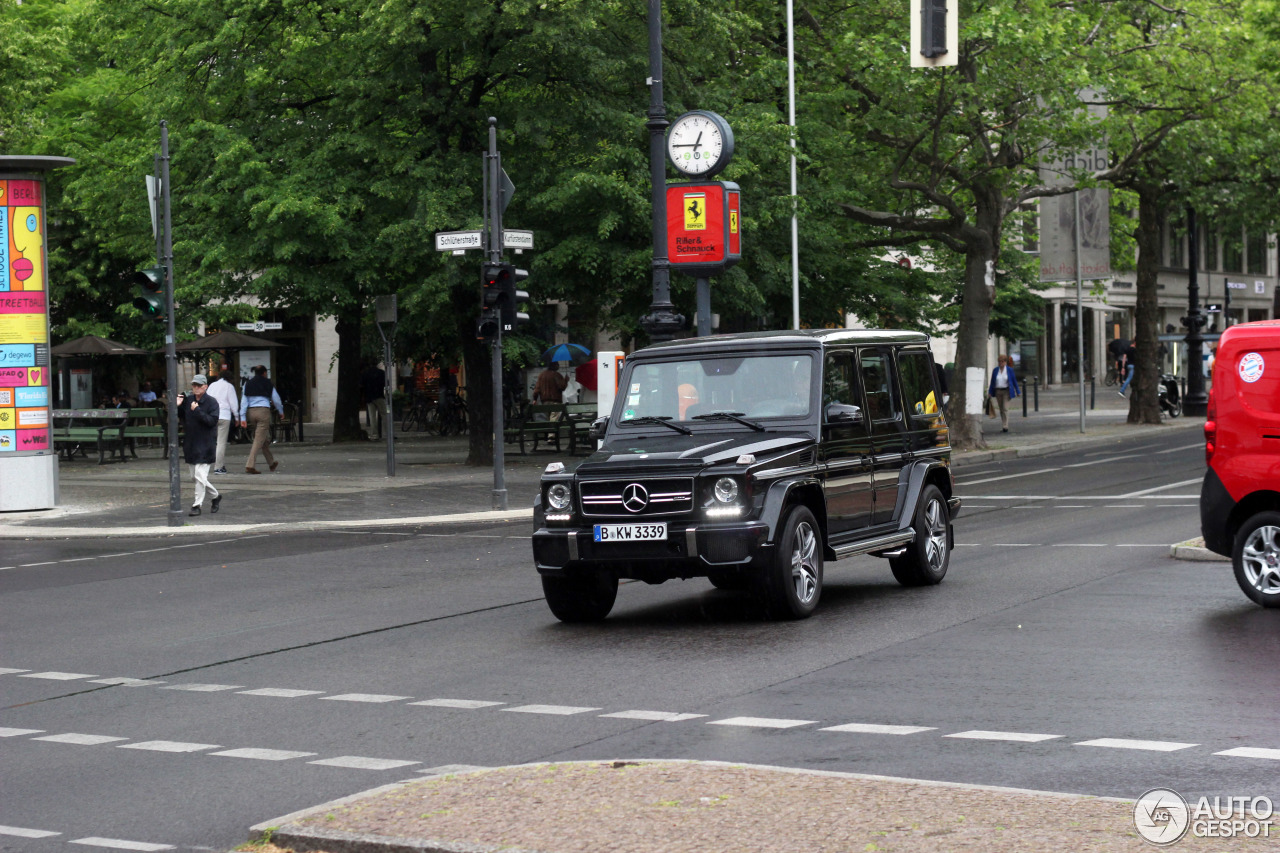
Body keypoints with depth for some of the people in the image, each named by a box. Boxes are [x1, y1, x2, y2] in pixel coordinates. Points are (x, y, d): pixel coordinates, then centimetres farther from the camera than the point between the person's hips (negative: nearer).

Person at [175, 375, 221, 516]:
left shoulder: (211, 402, -9)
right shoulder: (188, 400, 8)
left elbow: (212, 421, -19)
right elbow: (183, 419, 14)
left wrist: (197, 411, -23)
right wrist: (178, 407, -3)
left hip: (206, 445, -7)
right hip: (190, 443, 7)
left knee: (200, 476, -11)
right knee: (195, 476, 13)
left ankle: (197, 505, -2)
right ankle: (216, 496, 31)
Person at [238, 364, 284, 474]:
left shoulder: (248, 384, 11)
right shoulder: (268, 383, 2)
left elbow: (244, 401, 5)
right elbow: (276, 399, 7)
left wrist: (243, 417, 3)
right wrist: (281, 411, 23)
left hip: (251, 411, 5)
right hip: (264, 410, -5)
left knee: (265, 438, 19)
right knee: (259, 439, -7)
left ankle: (271, 463, 30)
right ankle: (250, 465, -17)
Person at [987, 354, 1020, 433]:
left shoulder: (1009, 370, -4)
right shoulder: (995, 370, 2)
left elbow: (1014, 380, 2)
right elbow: (992, 381, 7)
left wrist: (1017, 391, 3)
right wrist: (990, 392, 3)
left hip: (1006, 391, -3)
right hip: (998, 391, 3)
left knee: (1005, 408, -14)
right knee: (1001, 409, 9)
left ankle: (1005, 426, -16)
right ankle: (1004, 425, 20)